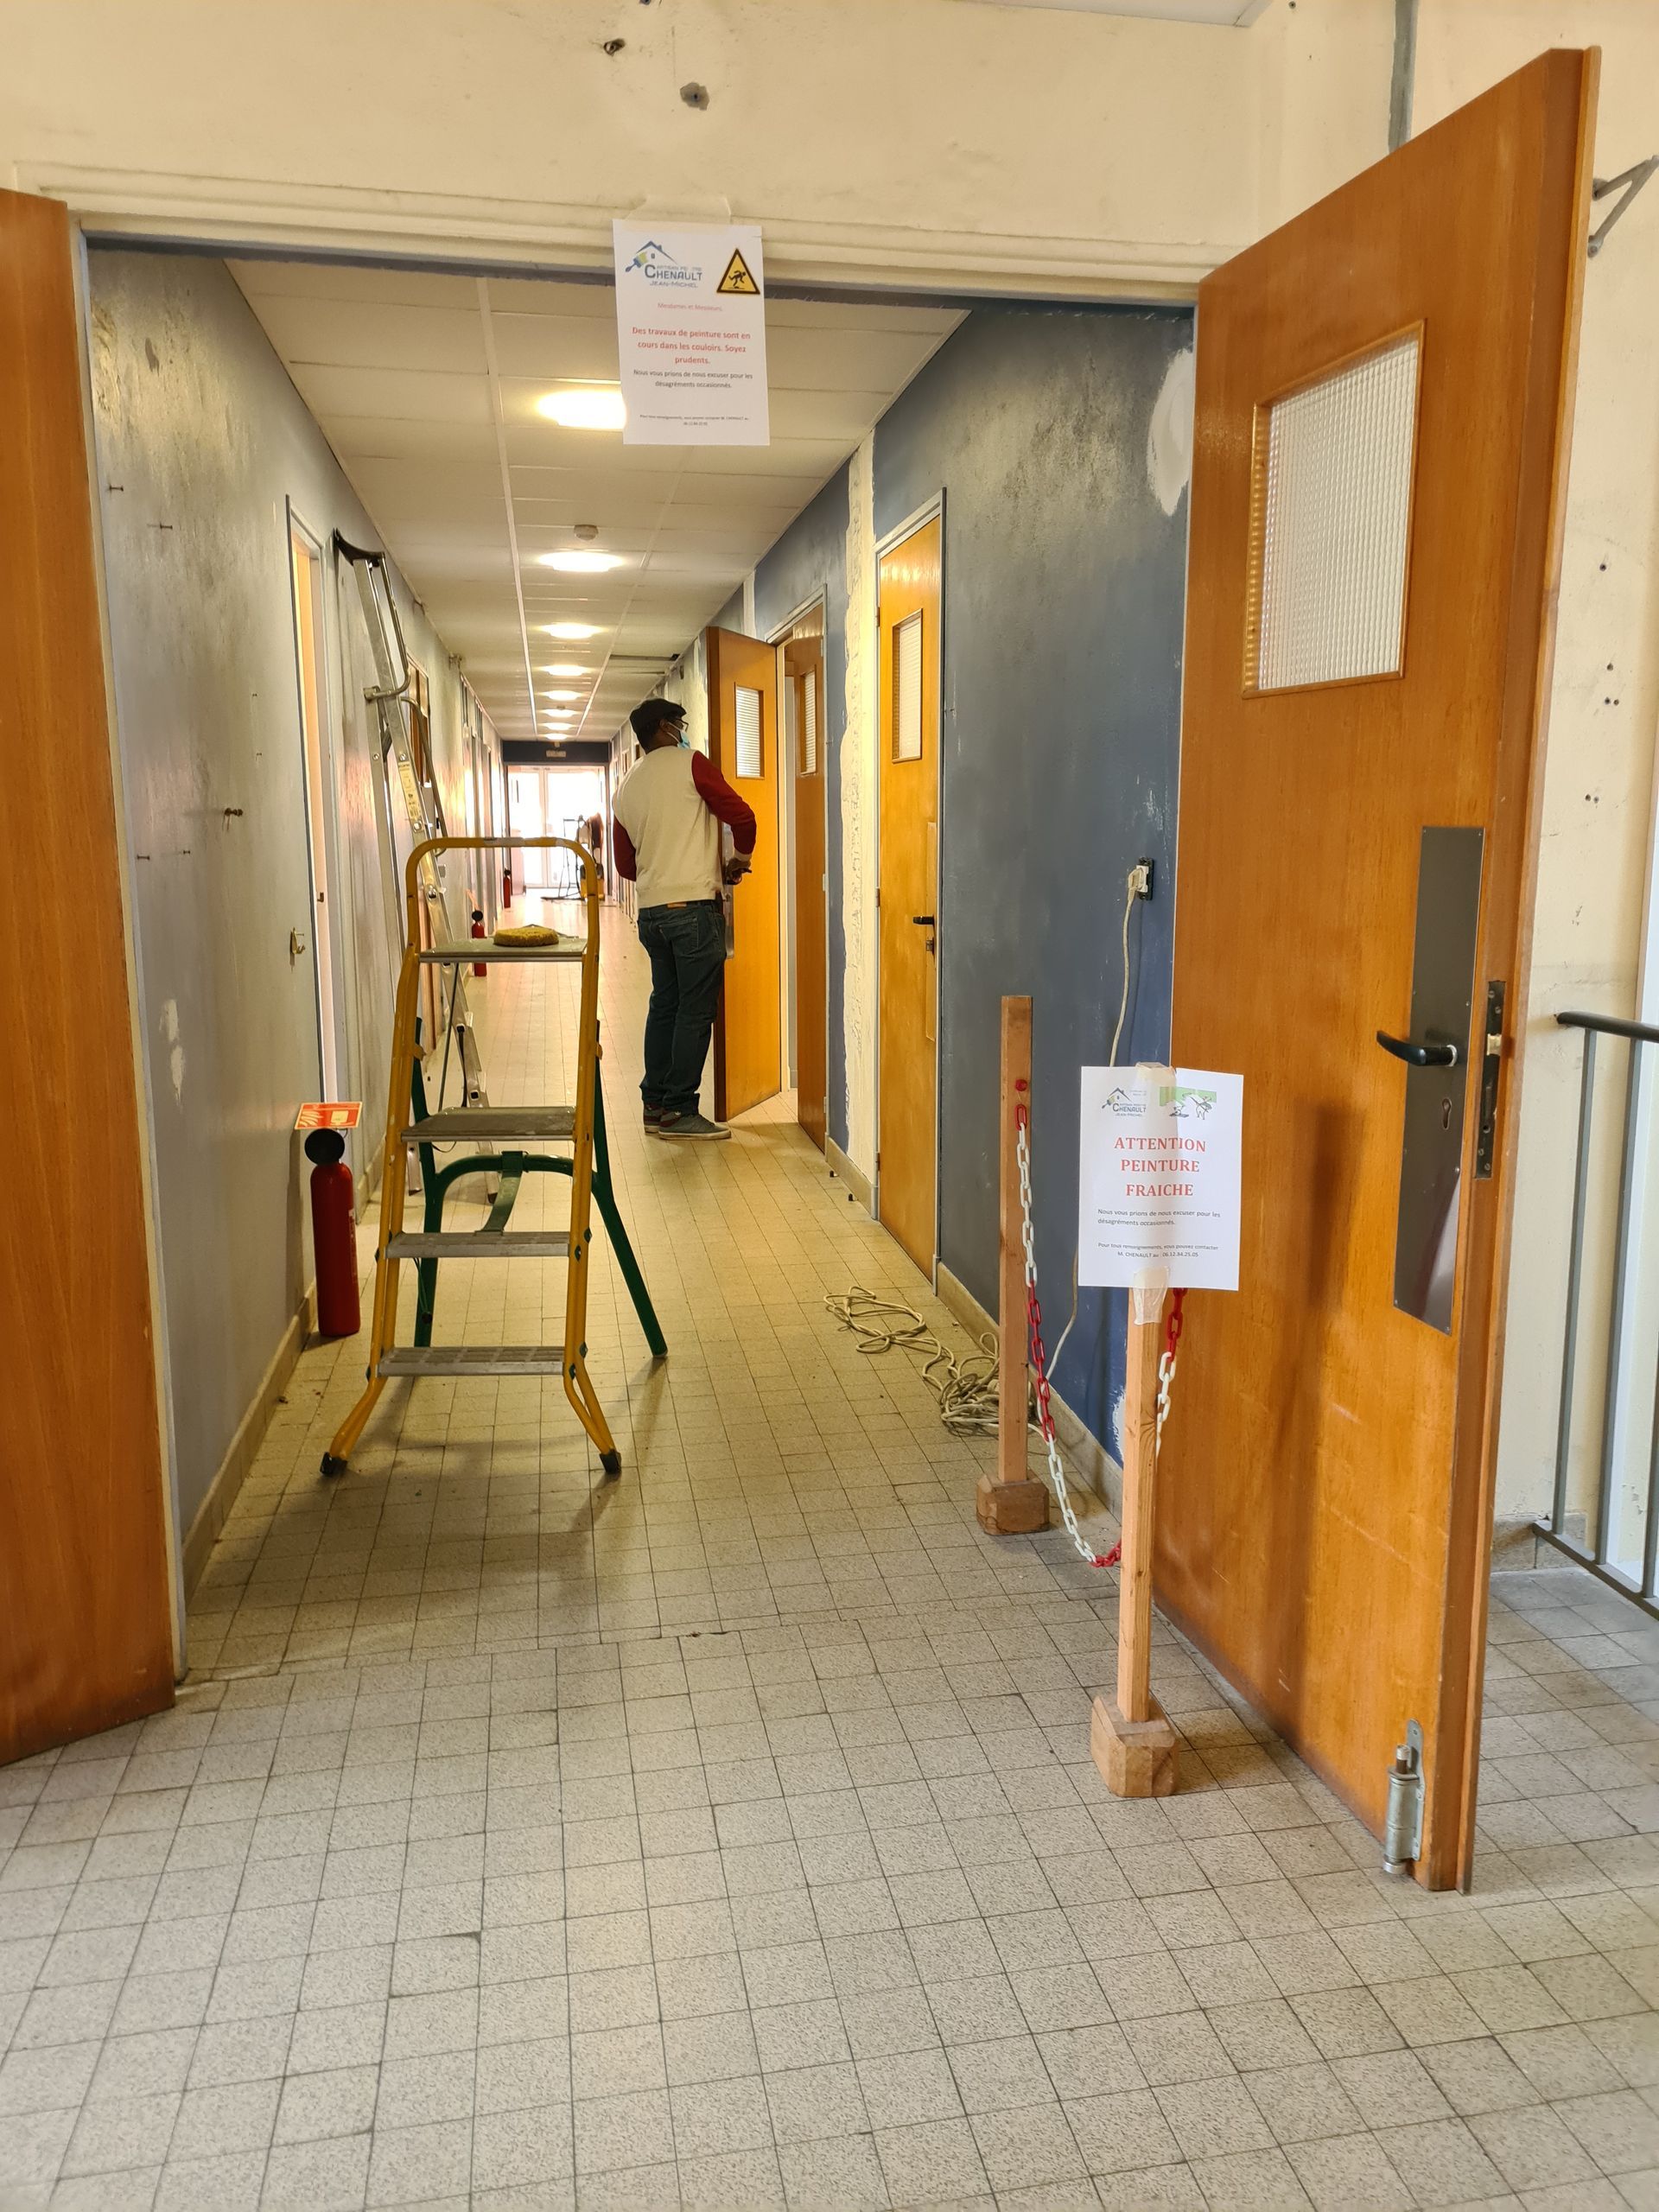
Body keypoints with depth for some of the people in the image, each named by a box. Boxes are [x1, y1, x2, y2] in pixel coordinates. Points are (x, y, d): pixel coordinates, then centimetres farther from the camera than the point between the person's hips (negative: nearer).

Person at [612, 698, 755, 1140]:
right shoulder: (690, 763, -4)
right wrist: (740, 857, 8)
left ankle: (655, 1104, 18)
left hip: (651, 911, 7)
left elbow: (625, 863, 18)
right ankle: (678, 1111, -2)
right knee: (696, 1009, -3)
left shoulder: (627, 786, 15)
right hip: (693, 907, -7)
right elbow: (741, 816, -10)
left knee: (664, 1004, 15)